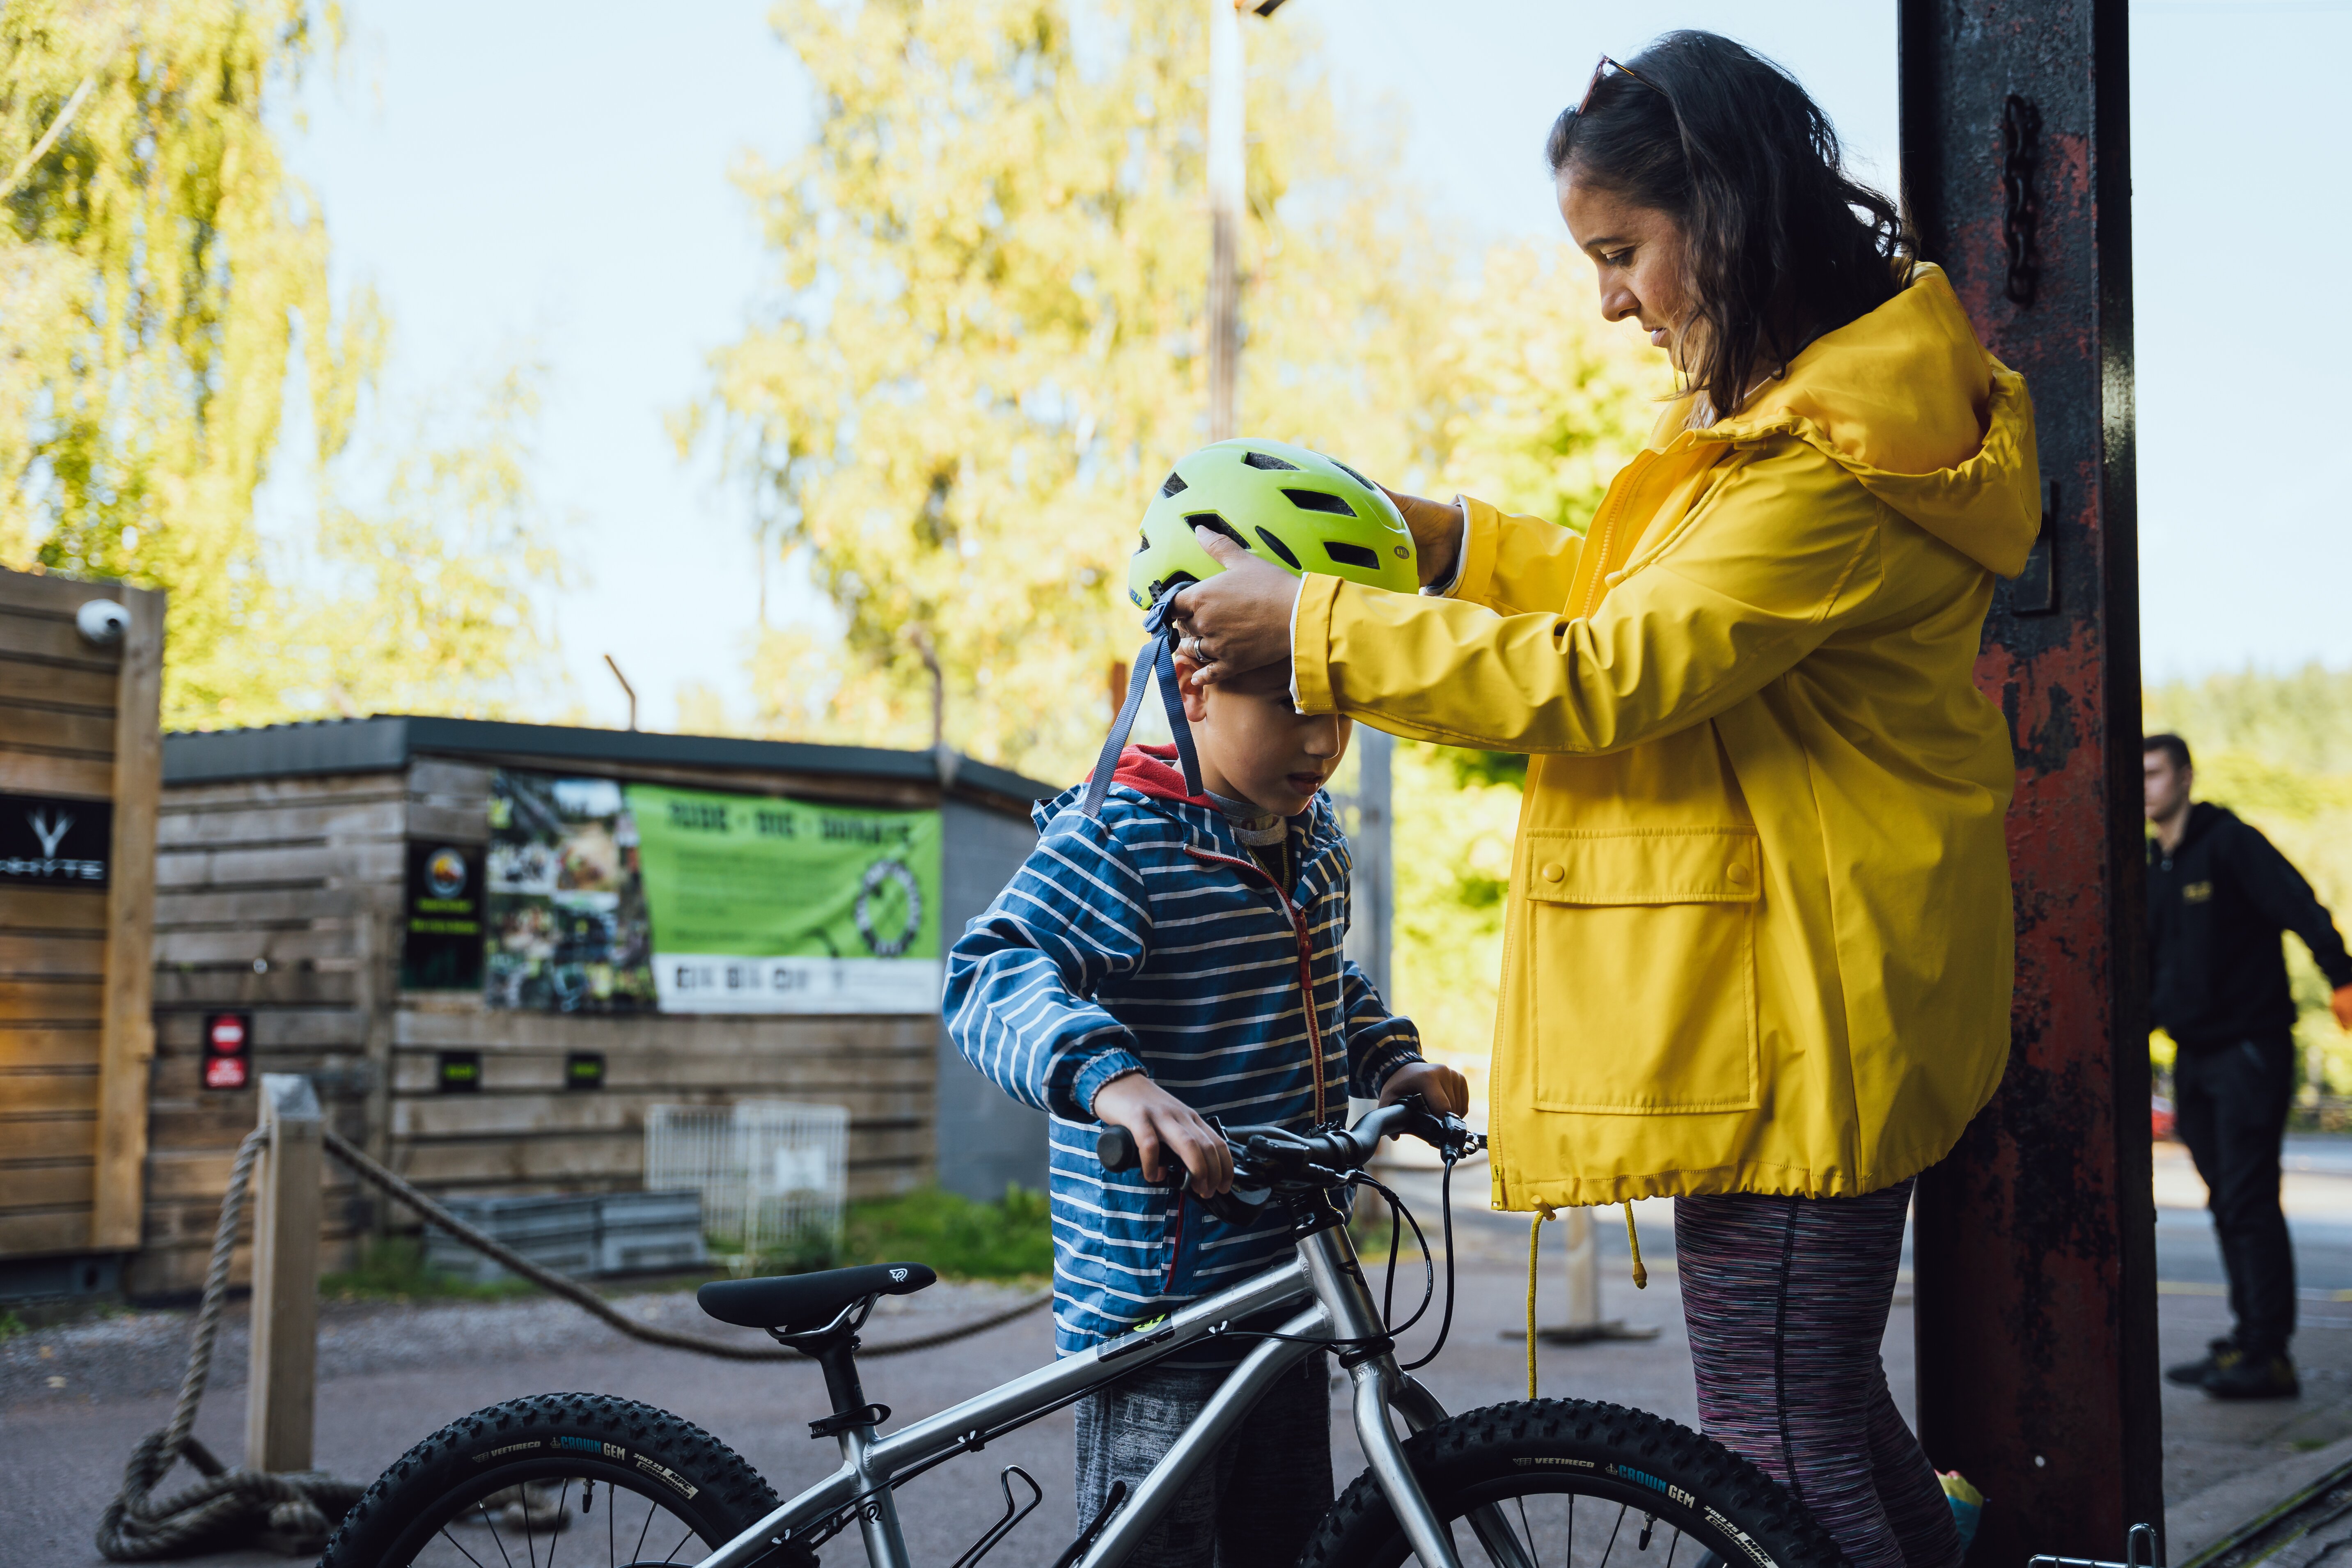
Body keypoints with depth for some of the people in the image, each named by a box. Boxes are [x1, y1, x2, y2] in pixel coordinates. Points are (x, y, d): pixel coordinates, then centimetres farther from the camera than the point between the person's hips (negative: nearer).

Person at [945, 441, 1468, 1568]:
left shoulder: (1315, 841, 9)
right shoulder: (1116, 841, -17)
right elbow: (993, 977, -31)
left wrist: (1392, 1063, 11)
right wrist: (1114, 1080, -47)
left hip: (1285, 1283, 8)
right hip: (1156, 1303, -8)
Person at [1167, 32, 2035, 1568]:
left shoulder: (1839, 463, -21)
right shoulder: (1813, 399, 13)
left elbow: (1600, 678, -25)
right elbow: (1633, 590, 21)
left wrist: (1313, 624, -18)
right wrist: (1426, 531, 11)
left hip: (1790, 1004, -11)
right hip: (1786, 984, 11)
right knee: (1817, 1393, 21)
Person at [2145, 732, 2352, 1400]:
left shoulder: (2231, 843, -8)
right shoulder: (2153, 870, 15)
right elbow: (2150, 970, 21)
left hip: (2251, 1050, -8)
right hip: (2194, 1059, 8)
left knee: (2250, 1201, -11)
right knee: (2228, 1203, 10)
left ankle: (2267, 1355, -10)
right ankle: (2250, 1339, 16)